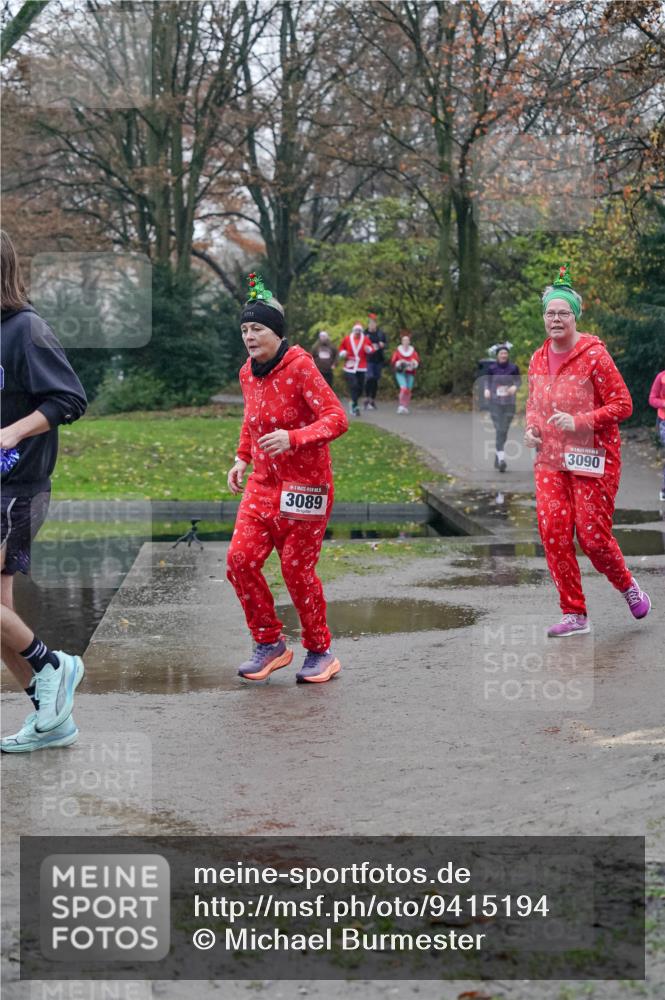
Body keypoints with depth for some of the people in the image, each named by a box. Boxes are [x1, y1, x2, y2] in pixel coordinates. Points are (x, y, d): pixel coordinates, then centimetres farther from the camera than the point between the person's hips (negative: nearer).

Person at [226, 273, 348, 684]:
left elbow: (337, 418, -20)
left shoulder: (300, 367, -15)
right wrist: (243, 458, 13)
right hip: (264, 482, 7)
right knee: (240, 559, -7)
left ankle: (321, 652, 17)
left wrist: (293, 438, -33)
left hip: (306, 484, -6)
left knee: (297, 570, -2)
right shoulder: (248, 373, 8)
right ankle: (270, 643, 9)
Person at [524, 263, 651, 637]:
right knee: (554, 535, -3)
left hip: (593, 461, -6)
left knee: (593, 536, -5)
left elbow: (622, 404, -11)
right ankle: (575, 615, 7)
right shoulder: (539, 359, 8)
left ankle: (628, 586, 25)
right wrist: (531, 428, 2)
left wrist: (579, 422, -22)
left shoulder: (594, 355, -11)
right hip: (550, 461, 6)